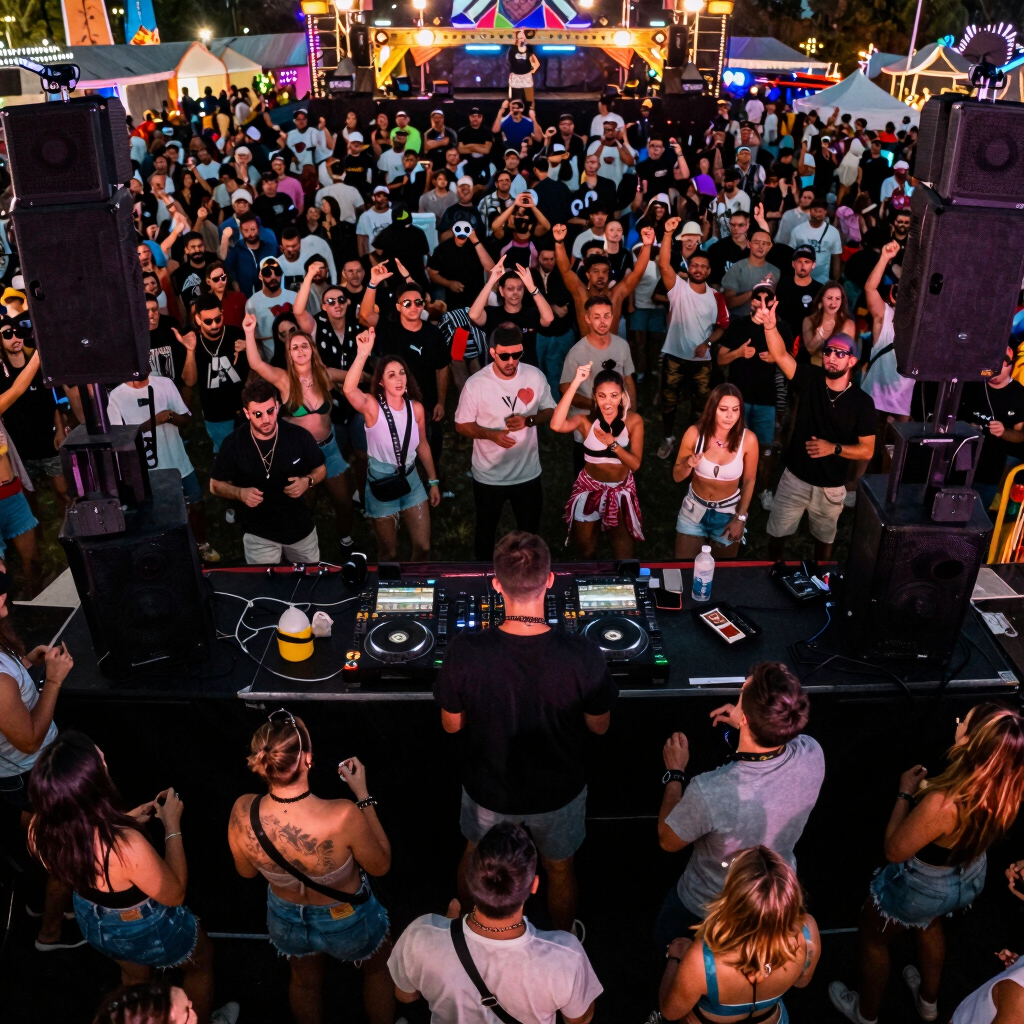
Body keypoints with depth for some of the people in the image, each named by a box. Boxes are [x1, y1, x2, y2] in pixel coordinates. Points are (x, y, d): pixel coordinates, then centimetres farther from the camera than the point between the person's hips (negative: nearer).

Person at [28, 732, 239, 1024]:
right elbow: (174, 894, -24)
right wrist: (172, 825, -19)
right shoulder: (126, 845, -45)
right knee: (201, 962, 30)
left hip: (94, 923, 5)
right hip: (148, 930, -5)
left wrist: (126, 821, -3)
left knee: (134, 976, 37)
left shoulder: (41, 829, -26)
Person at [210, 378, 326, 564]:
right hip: (259, 535, -2)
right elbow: (216, 485, -4)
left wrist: (308, 481, -20)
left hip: (301, 528, 2)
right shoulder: (233, 444, -16)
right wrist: (240, 493, -24)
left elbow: (321, 469, 1)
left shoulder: (299, 436, -14)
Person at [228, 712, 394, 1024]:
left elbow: (246, 872, -8)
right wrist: (362, 794, -17)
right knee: (378, 968, 33)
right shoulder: (343, 816, -41)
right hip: (347, 922, -3)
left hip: (287, 921, 3)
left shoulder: (242, 813, -31)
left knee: (305, 980, 36)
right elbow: (380, 866, -19)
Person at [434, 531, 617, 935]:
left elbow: (451, 724, -13)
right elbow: (599, 726, -14)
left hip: (488, 788, 1)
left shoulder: (464, 652, -31)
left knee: (476, 859, 32)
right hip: (558, 792, 0)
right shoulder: (583, 656, -32)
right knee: (559, 870, 30)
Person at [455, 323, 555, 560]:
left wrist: (528, 420, -20)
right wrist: (491, 434, -27)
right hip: (489, 476, -2)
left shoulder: (535, 376, -11)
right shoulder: (475, 384, -19)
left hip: (528, 473, 2)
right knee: (486, 529, 21)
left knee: (529, 530, 21)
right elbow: (462, 425, -9)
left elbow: (550, 410, 1)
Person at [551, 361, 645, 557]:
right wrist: (576, 383, -39)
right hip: (590, 489, 0)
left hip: (621, 491, 0)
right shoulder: (586, 421, -16)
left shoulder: (633, 421, -13)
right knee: (585, 551, 18)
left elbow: (635, 464, -15)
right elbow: (556, 425, -38)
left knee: (623, 554, 13)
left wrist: (612, 443, -29)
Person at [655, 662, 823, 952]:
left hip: (706, 906, -3)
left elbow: (668, 841, -19)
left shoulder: (708, 791, -44)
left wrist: (675, 773, -9)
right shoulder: (813, 757, -31)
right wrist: (745, 726, -1)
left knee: (667, 949, 28)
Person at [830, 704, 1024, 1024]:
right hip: (971, 879, 6)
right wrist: (929, 790, -4)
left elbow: (894, 850, -28)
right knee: (929, 924, 38)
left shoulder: (944, 803, -45)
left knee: (873, 936, 24)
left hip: (922, 887, -6)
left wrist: (905, 793, -20)